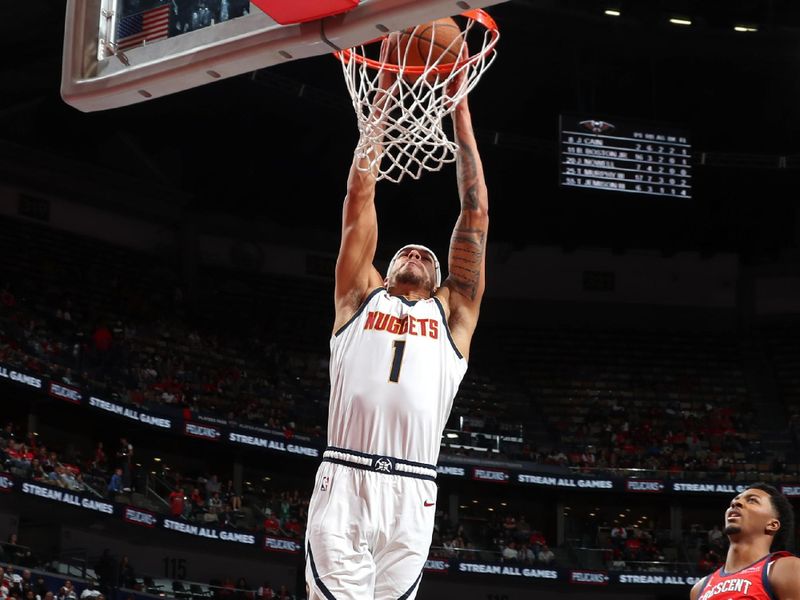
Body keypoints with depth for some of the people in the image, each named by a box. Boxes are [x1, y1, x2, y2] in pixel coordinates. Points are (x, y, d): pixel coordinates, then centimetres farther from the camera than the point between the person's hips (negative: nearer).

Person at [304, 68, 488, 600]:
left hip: (412, 495, 1)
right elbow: (361, 194, 20)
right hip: (343, 483, -1)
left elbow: (476, 212, 19)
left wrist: (461, 111, 19)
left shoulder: (453, 311, 22)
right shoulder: (362, 296, 21)